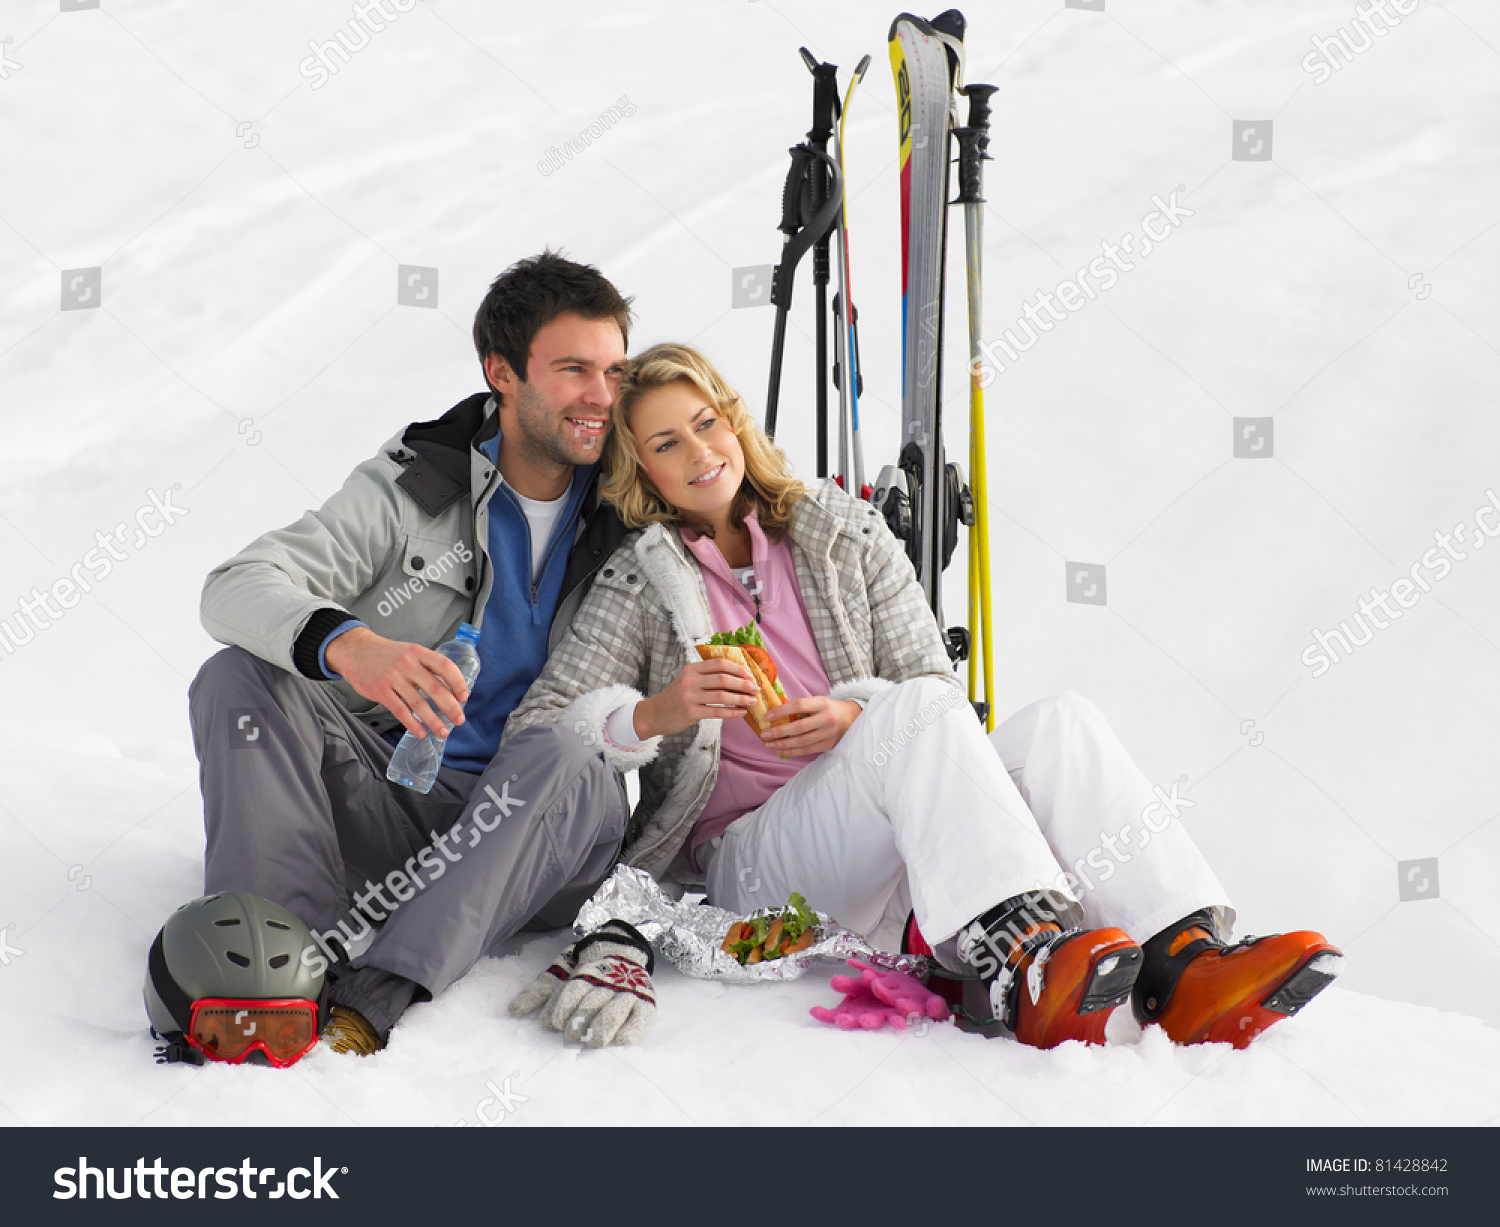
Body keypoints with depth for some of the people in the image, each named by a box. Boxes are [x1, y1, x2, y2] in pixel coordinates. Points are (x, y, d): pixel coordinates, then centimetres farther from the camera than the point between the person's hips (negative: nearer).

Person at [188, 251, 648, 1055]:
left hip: (521, 838, 0)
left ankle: (368, 997, -45)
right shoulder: (413, 486, -1)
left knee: (564, 763, -33)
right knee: (240, 677, -22)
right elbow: (235, 588, -14)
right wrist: (347, 644, -37)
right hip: (378, 799, 0)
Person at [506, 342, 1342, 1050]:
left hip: (909, 854, 4)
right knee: (914, 716, -33)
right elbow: (534, 738, -3)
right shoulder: (639, 583, 5)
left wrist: (855, 718, -11)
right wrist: (656, 713, -21)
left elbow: (939, 682, 11)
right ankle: (1028, 969, -56)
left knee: (1060, 722, -25)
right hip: (751, 867, -4)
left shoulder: (846, 534, 14)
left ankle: (1182, 968, -46)